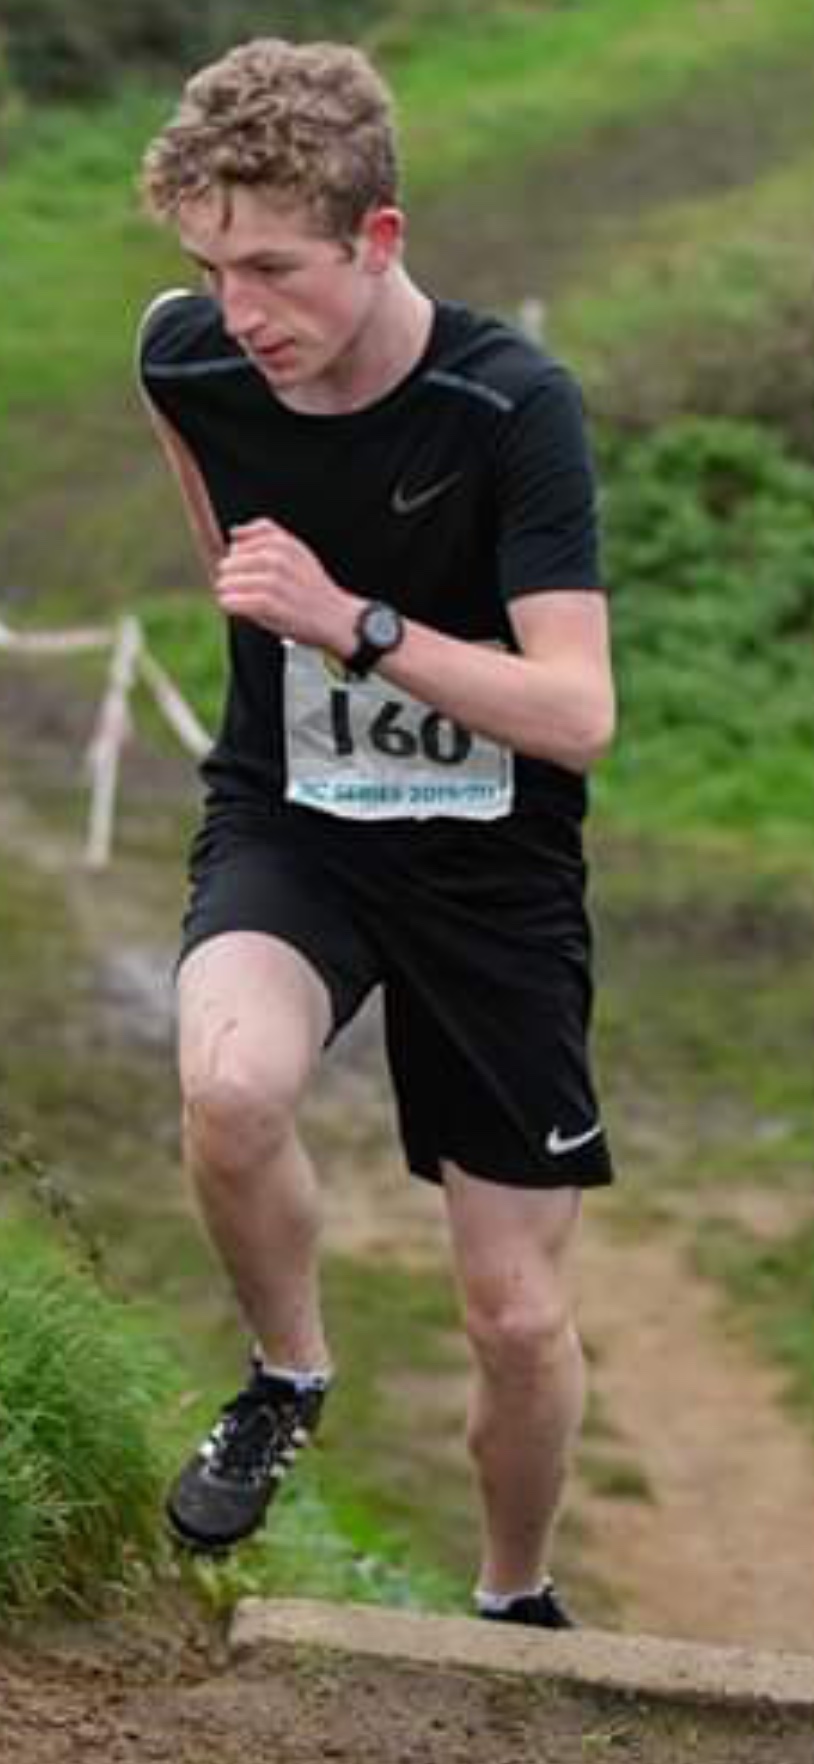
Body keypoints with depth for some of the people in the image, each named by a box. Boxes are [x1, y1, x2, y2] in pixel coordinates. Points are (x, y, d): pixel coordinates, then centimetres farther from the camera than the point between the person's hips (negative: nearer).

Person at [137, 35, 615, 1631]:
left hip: (491, 862, -1)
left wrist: (352, 622, -37)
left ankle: (518, 1603, 33)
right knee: (230, 1088, -33)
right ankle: (285, 1375, -3)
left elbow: (578, 715, -28)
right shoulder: (190, 357, -13)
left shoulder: (514, 407, -24)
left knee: (519, 1316, 3)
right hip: (288, 821, 2)